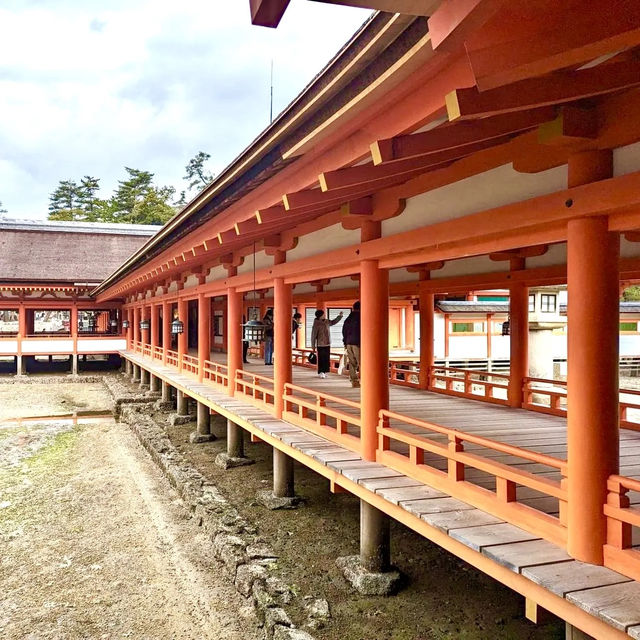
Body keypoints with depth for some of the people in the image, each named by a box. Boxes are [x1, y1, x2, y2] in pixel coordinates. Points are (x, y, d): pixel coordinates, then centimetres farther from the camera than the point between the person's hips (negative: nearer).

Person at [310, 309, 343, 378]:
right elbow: (313, 335, -8)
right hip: (320, 345, -6)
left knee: (327, 359, 6)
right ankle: (321, 372, 2)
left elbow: (334, 322, 27)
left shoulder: (327, 321, 7)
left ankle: (324, 372, 13)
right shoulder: (316, 324, -10)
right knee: (321, 359, -5)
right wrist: (313, 346, -8)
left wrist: (340, 315, 18)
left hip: (327, 344, 6)